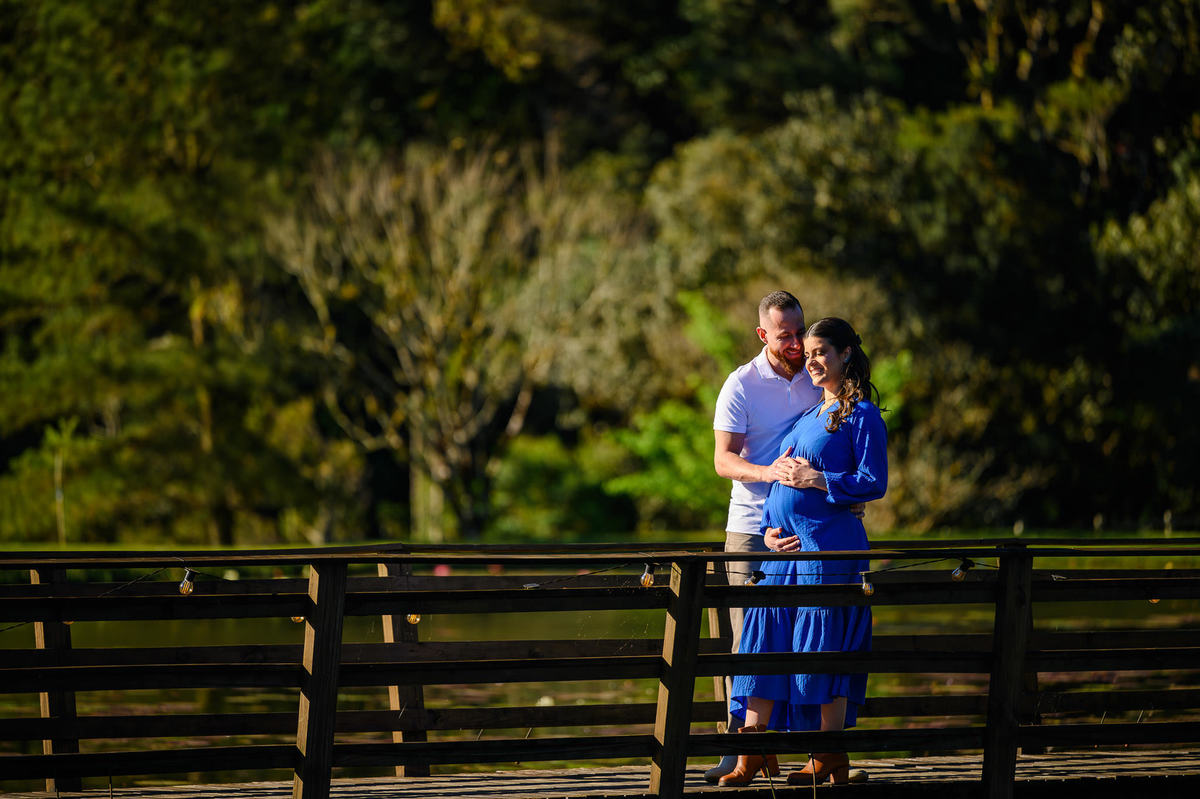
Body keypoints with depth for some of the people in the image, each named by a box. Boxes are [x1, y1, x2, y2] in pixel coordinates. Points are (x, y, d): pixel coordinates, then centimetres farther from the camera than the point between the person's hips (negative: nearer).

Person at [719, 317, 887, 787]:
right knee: (764, 642, 2)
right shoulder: (807, 416, 20)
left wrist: (818, 480, -15)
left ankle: (830, 763, 2)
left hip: (830, 546, -8)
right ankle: (751, 757, 6)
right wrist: (769, 530, 6)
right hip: (786, 546, 8)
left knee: (823, 651, -5)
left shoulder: (862, 415, -3)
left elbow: (874, 483, -10)